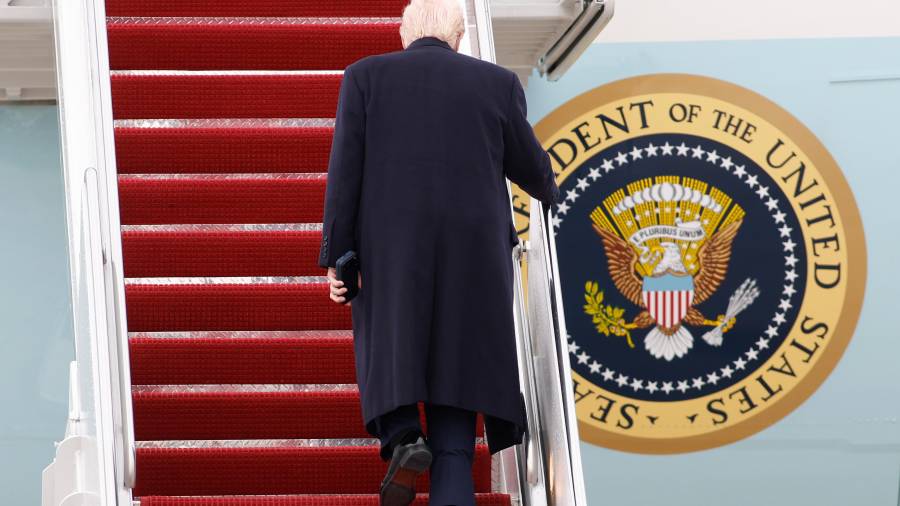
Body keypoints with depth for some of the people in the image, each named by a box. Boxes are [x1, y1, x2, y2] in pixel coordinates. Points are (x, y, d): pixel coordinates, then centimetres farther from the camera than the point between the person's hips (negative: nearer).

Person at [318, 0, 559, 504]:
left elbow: (345, 170, -2)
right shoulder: (498, 82, 6)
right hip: (474, 253, 1)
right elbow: (530, 166, 14)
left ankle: (403, 438, -8)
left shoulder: (366, 76, 4)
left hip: (391, 250, 0)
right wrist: (550, 192, 37)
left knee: (386, 349, 20)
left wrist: (336, 257, 1)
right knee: (456, 365, 4)